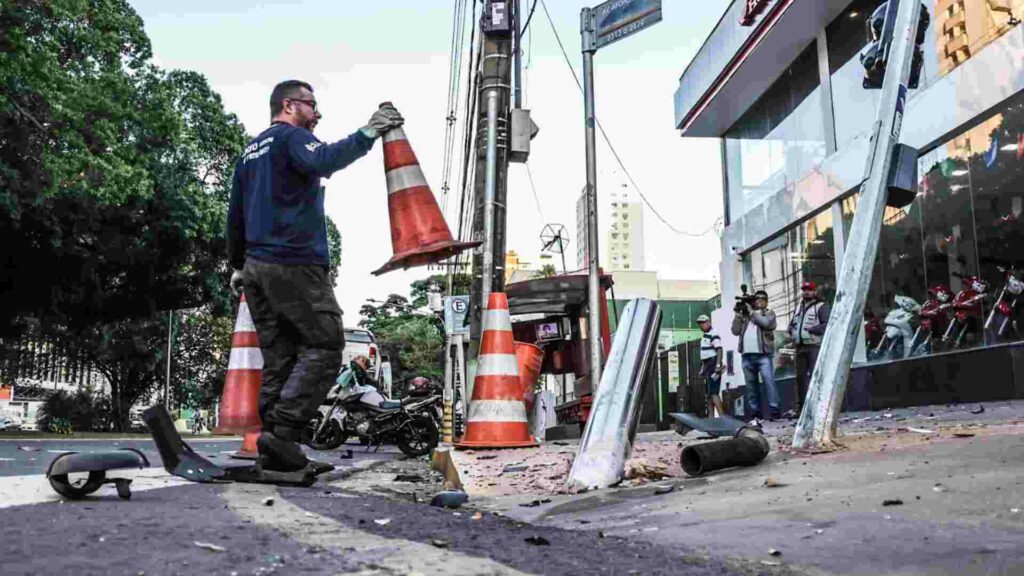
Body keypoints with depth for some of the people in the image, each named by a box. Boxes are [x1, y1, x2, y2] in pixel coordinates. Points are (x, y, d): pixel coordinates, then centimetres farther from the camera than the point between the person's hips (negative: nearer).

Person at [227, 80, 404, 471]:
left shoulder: (250, 151, 25)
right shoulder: (292, 137, -2)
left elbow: (235, 214, 28)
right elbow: (322, 161, -26)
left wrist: (238, 266, 33)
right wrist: (365, 135, -30)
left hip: (256, 266, 9)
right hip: (295, 265, -9)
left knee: (278, 356, 8)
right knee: (324, 346, -6)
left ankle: (272, 442, 5)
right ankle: (282, 430, -16)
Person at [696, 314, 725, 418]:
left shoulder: (713, 334, -11)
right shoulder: (704, 336, 18)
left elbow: (719, 350, -21)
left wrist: (718, 365, -29)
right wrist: (703, 367, 21)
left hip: (713, 364, -10)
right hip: (707, 365, 10)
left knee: (713, 392, -17)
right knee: (709, 393, 12)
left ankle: (723, 417, -19)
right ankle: (711, 417, 16)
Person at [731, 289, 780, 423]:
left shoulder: (769, 313, 12)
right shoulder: (744, 315, 21)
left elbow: (766, 323, -10)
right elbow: (735, 331, 12)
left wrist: (751, 312, -4)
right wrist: (738, 314, 4)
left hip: (763, 354, -4)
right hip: (747, 355, 4)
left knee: (769, 382, -13)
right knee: (751, 385, 6)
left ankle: (774, 410, -14)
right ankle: (754, 412, 11)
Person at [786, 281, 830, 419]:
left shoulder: (821, 307, -1)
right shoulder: (799, 307, 22)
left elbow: (827, 324, -14)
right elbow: (792, 323, 28)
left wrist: (811, 330, -19)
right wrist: (792, 331, 6)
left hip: (815, 346, -7)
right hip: (800, 347, 7)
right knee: (800, 377, 10)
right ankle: (799, 407, 16)